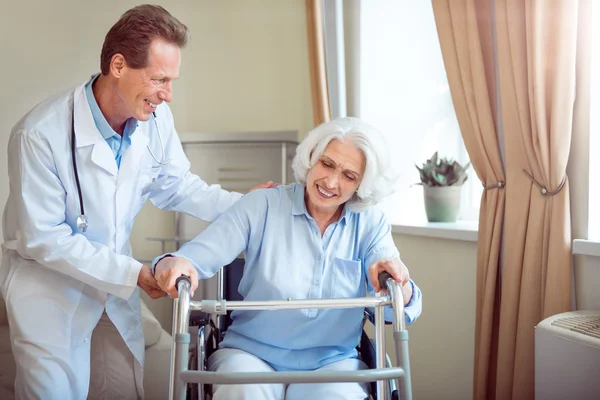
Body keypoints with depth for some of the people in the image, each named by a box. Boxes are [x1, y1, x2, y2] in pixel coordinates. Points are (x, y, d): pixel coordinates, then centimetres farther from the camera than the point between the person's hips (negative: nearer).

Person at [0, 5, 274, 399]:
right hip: (48, 282, -5)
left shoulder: (156, 117, -15)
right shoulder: (40, 134, -29)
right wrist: (132, 273, -27)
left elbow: (173, 185, 3)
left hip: (117, 277, 5)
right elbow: (44, 239, -24)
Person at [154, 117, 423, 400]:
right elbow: (203, 252, -11)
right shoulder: (263, 205, -2)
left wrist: (398, 283, -29)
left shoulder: (370, 223, 3)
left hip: (332, 361, 1)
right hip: (252, 353, 0)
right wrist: (174, 263, -35)